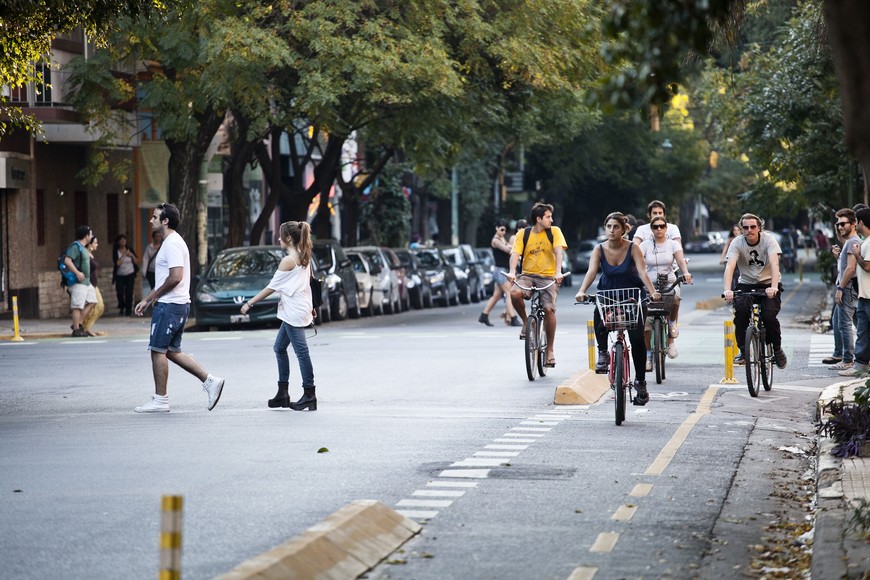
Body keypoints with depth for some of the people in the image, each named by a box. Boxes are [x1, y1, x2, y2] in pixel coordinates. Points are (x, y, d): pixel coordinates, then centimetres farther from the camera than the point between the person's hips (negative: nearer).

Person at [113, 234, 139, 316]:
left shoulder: (130, 250, 5)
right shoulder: (116, 252, -1)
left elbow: (137, 262, 6)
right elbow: (117, 263, -14)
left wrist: (131, 255, -9)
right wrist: (124, 255, -12)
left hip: (130, 275, 1)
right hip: (120, 275, -1)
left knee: (129, 293, -8)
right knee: (120, 293, -10)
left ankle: (128, 311, -1)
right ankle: (121, 308, 16)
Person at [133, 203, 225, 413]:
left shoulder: (172, 244, -15)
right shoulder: (172, 242, 18)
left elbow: (175, 277, -24)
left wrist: (153, 296, -12)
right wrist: (147, 300, 22)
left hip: (170, 306, -10)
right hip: (178, 305, 10)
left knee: (158, 350, -3)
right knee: (172, 351, 13)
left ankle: (160, 400, 2)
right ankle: (210, 381, 9)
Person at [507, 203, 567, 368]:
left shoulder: (554, 232, 2)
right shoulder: (523, 234, 4)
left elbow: (558, 251, -11)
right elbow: (515, 253, -8)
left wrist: (558, 272, -28)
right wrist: (512, 272, -27)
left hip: (548, 277, -1)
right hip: (528, 275, 1)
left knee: (549, 309, -22)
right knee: (515, 293, -32)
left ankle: (550, 350, -7)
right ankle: (526, 322, -2)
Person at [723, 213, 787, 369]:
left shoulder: (769, 240, -16)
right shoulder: (737, 243, -12)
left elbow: (774, 263, -30)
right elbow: (730, 266, -26)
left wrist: (774, 287, -47)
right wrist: (727, 289, -44)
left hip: (768, 285, -1)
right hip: (746, 284, 1)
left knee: (769, 316, -24)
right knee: (740, 312, -27)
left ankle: (777, 349, 3)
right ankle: (743, 351, -10)